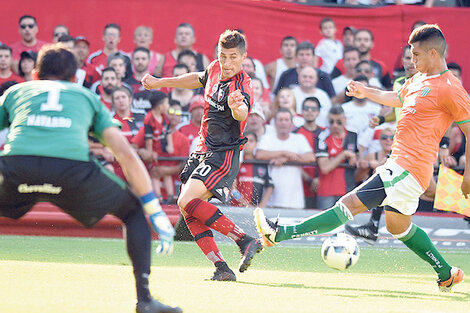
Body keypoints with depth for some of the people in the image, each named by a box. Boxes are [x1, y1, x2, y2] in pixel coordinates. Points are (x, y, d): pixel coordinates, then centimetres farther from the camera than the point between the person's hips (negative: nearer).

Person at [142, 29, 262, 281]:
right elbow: (198, 79, 27)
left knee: (187, 201, -24)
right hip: (203, 150, 9)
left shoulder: (241, 87, -22)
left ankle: (246, 241, -21)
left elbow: (242, 113, -44)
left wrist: (237, 106, -67)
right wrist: (161, 82, 34)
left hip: (223, 155, -9)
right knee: (189, 212, -2)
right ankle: (222, 268, -5)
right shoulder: (215, 69, 3)